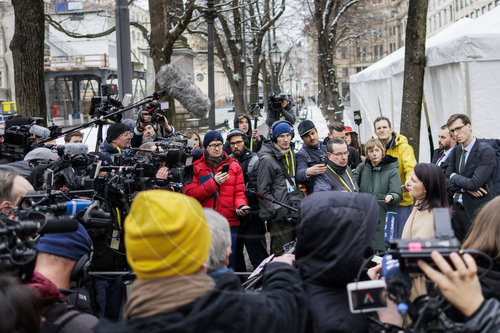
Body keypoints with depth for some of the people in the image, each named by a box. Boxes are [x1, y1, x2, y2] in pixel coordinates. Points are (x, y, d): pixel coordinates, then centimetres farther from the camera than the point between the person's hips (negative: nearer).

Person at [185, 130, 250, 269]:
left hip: (229, 222, 1)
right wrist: (213, 183, -11)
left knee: (228, 264, 3)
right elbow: (190, 193, -3)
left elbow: (239, 192, 8)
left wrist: (241, 205, -14)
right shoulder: (196, 167, 7)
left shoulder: (234, 166, 11)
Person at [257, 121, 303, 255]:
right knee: (281, 255, -8)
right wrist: (277, 209, -19)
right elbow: (263, 191, -11)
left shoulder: (292, 155, 16)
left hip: (295, 213, 8)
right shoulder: (267, 159, -9)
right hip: (279, 218, -8)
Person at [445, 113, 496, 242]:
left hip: (477, 212, -7)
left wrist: (454, 177, -4)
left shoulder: (486, 151, -13)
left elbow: (475, 183, -22)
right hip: (457, 209, 7)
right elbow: (447, 182, 7)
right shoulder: (455, 151, 10)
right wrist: (465, 187, -11)